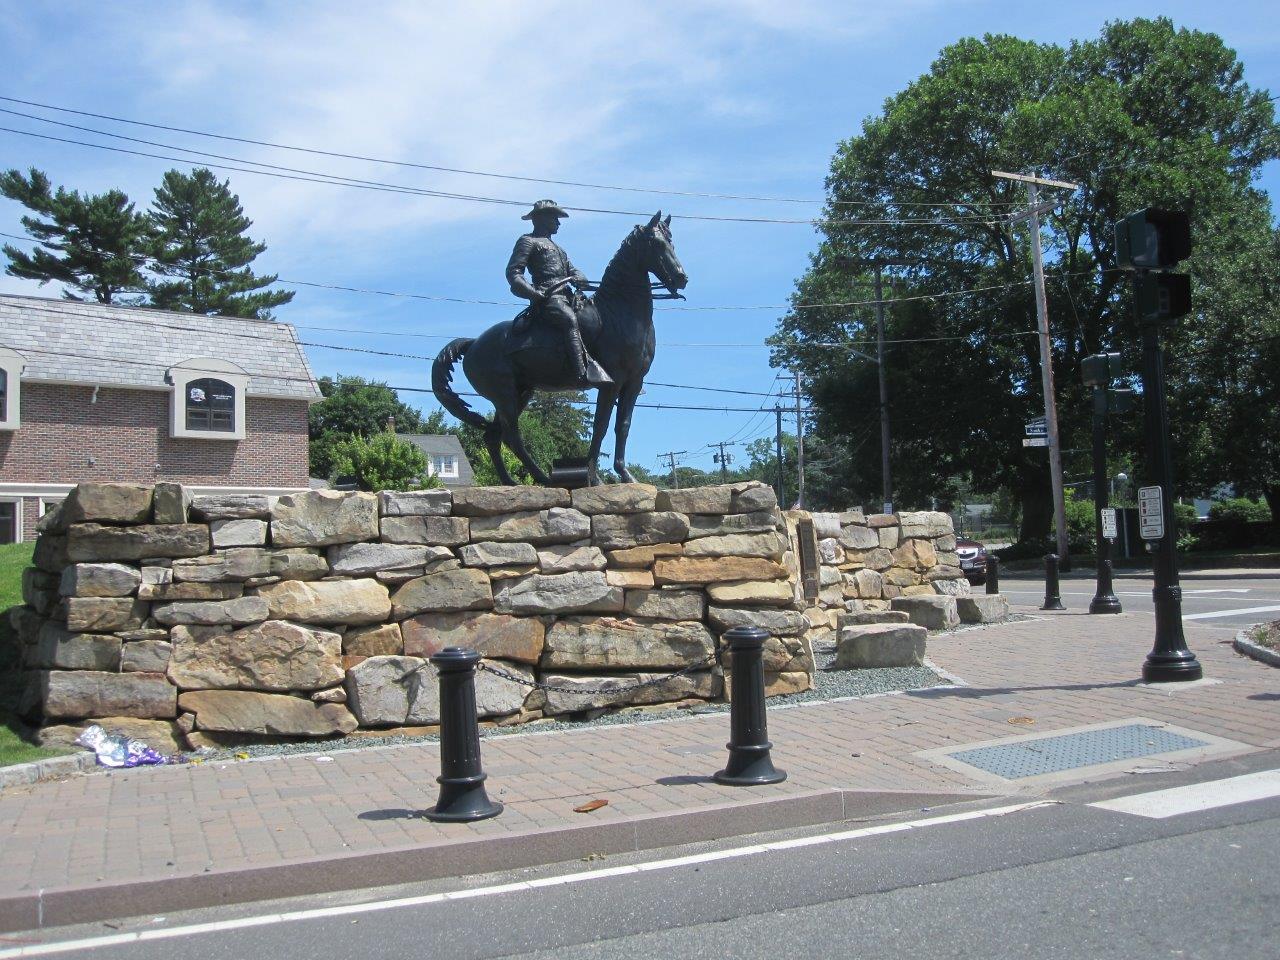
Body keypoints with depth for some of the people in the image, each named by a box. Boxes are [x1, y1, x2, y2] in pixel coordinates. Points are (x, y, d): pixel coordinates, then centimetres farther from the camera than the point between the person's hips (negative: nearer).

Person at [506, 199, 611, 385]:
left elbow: (571, 269, 26)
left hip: (567, 295, 9)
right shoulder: (528, 241, 8)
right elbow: (513, 273, -3)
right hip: (548, 296, -9)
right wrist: (534, 293, -18)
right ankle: (584, 374, -49)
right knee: (570, 320, -33)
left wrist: (579, 279, 1)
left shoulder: (556, 247, 33)